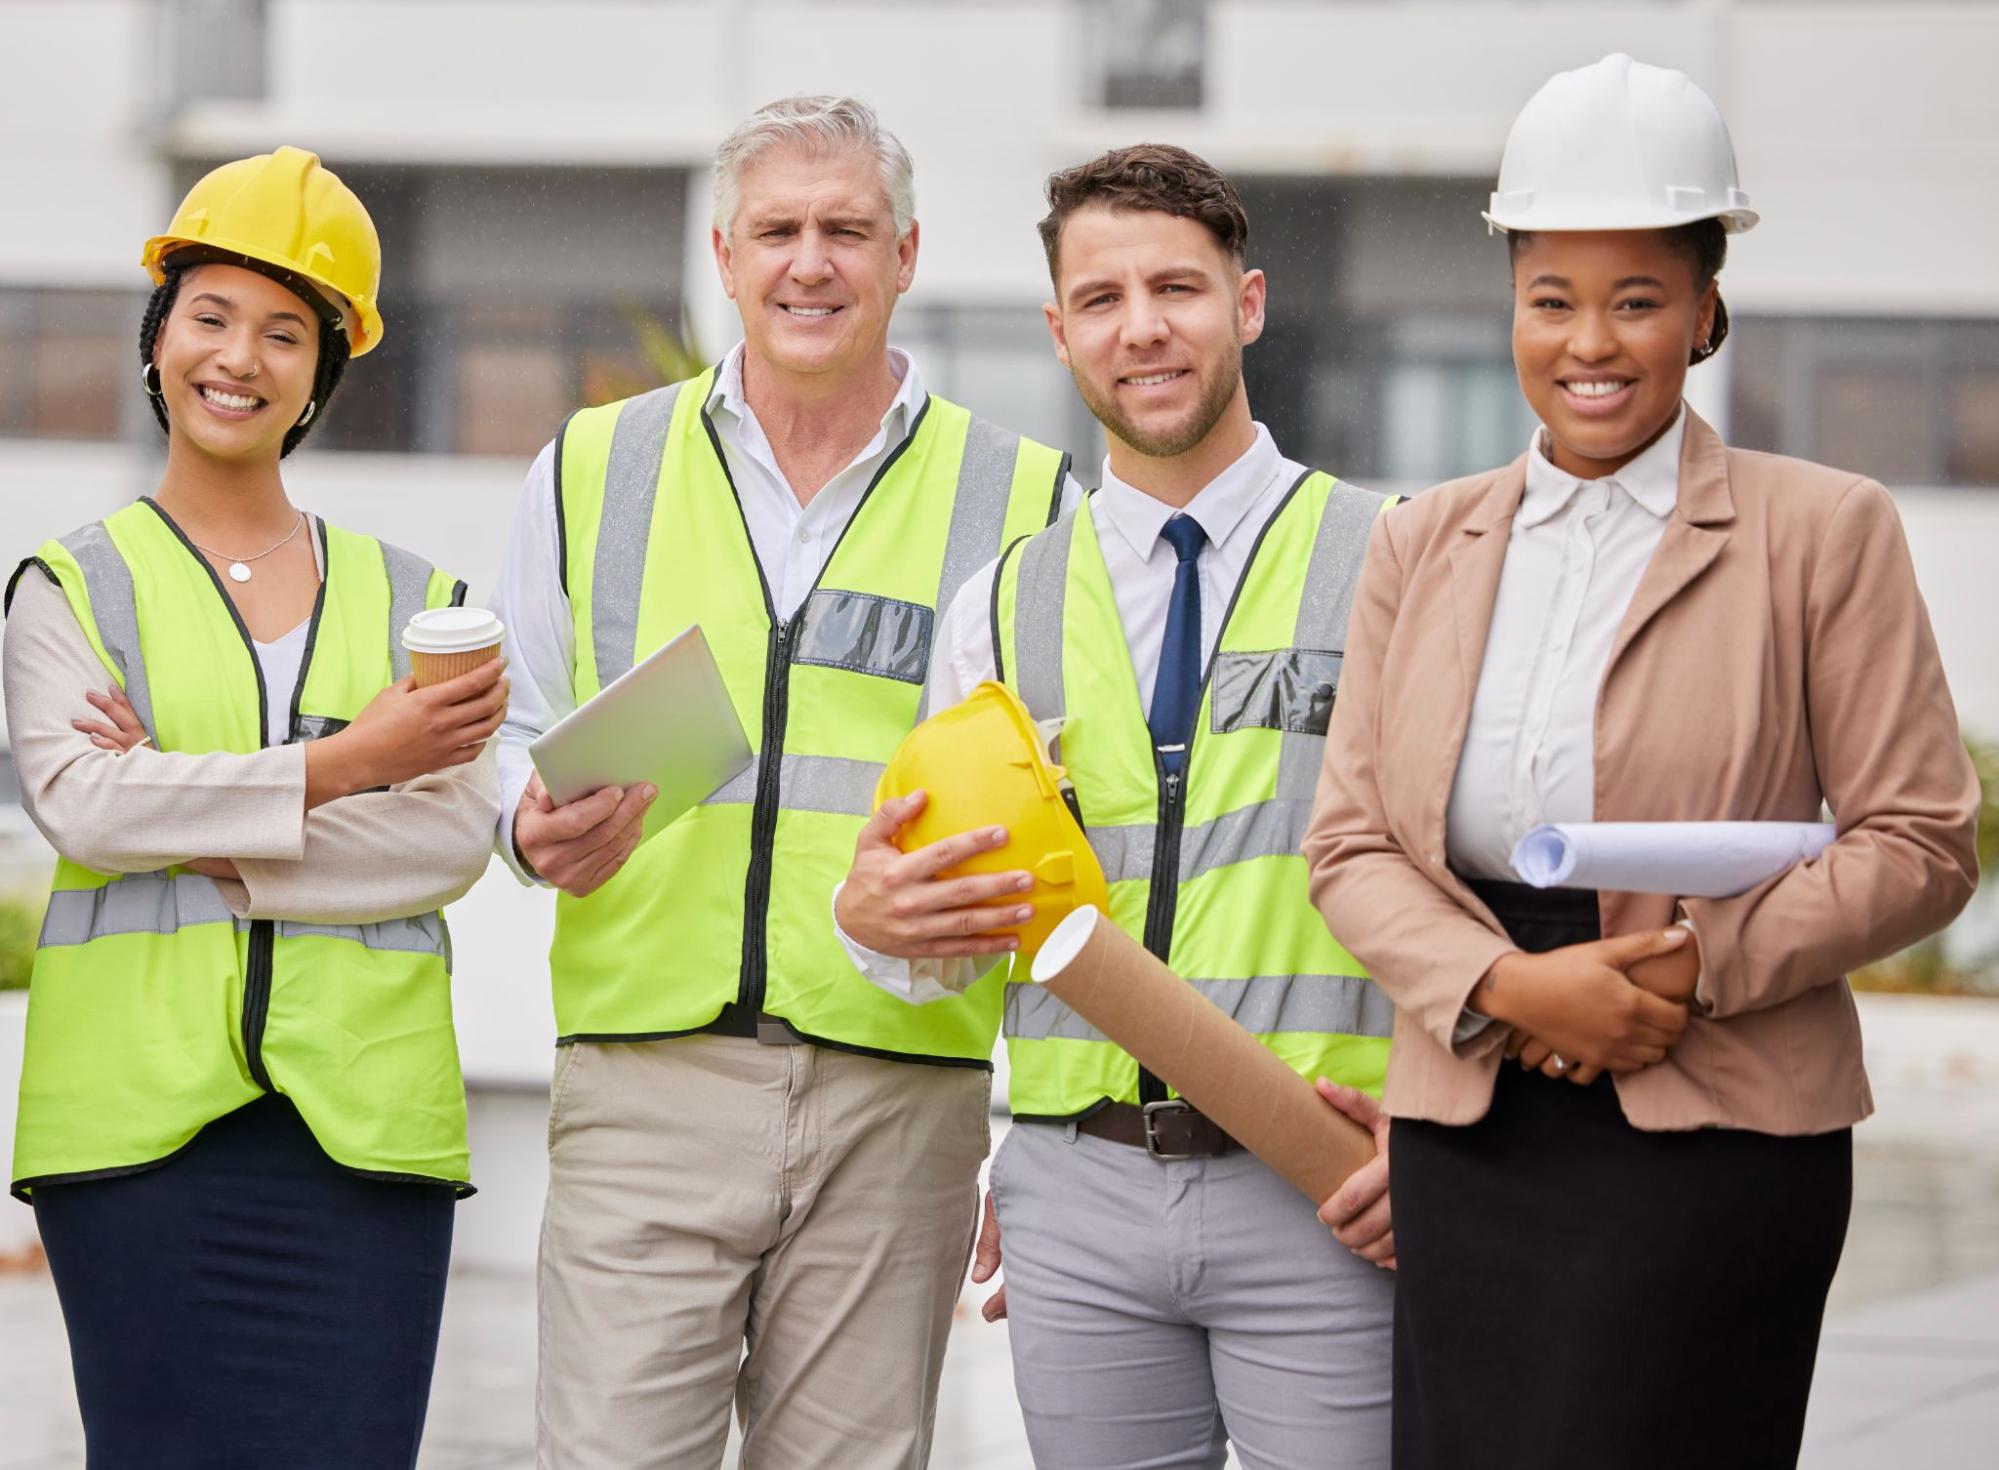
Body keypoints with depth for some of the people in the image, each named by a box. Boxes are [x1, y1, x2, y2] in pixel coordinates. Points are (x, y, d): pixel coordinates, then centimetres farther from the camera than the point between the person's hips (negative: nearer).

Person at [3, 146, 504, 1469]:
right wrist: (346, 766, -11)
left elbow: (456, 836, 1)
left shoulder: (414, 599, 15)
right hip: (140, 1110, -1)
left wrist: (211, 844, -10)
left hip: (363, 1113, 1)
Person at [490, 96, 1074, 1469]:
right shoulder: (595, 468, 11)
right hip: (648, 1077, 0)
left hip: (900, 1089, 0)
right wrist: (538, 824, -4)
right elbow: (516, 731, 16)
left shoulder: (1019, 498, 8)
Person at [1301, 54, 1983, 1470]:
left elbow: (1922, 843, -2)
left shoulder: (1822, 532, 1)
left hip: (1712, 1141, -4)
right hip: (1470, 1133, 4)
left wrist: (1699, 966, -14)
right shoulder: (1423, 544, 13)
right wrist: (1510, 985, -10)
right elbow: (1350, 841, 8)